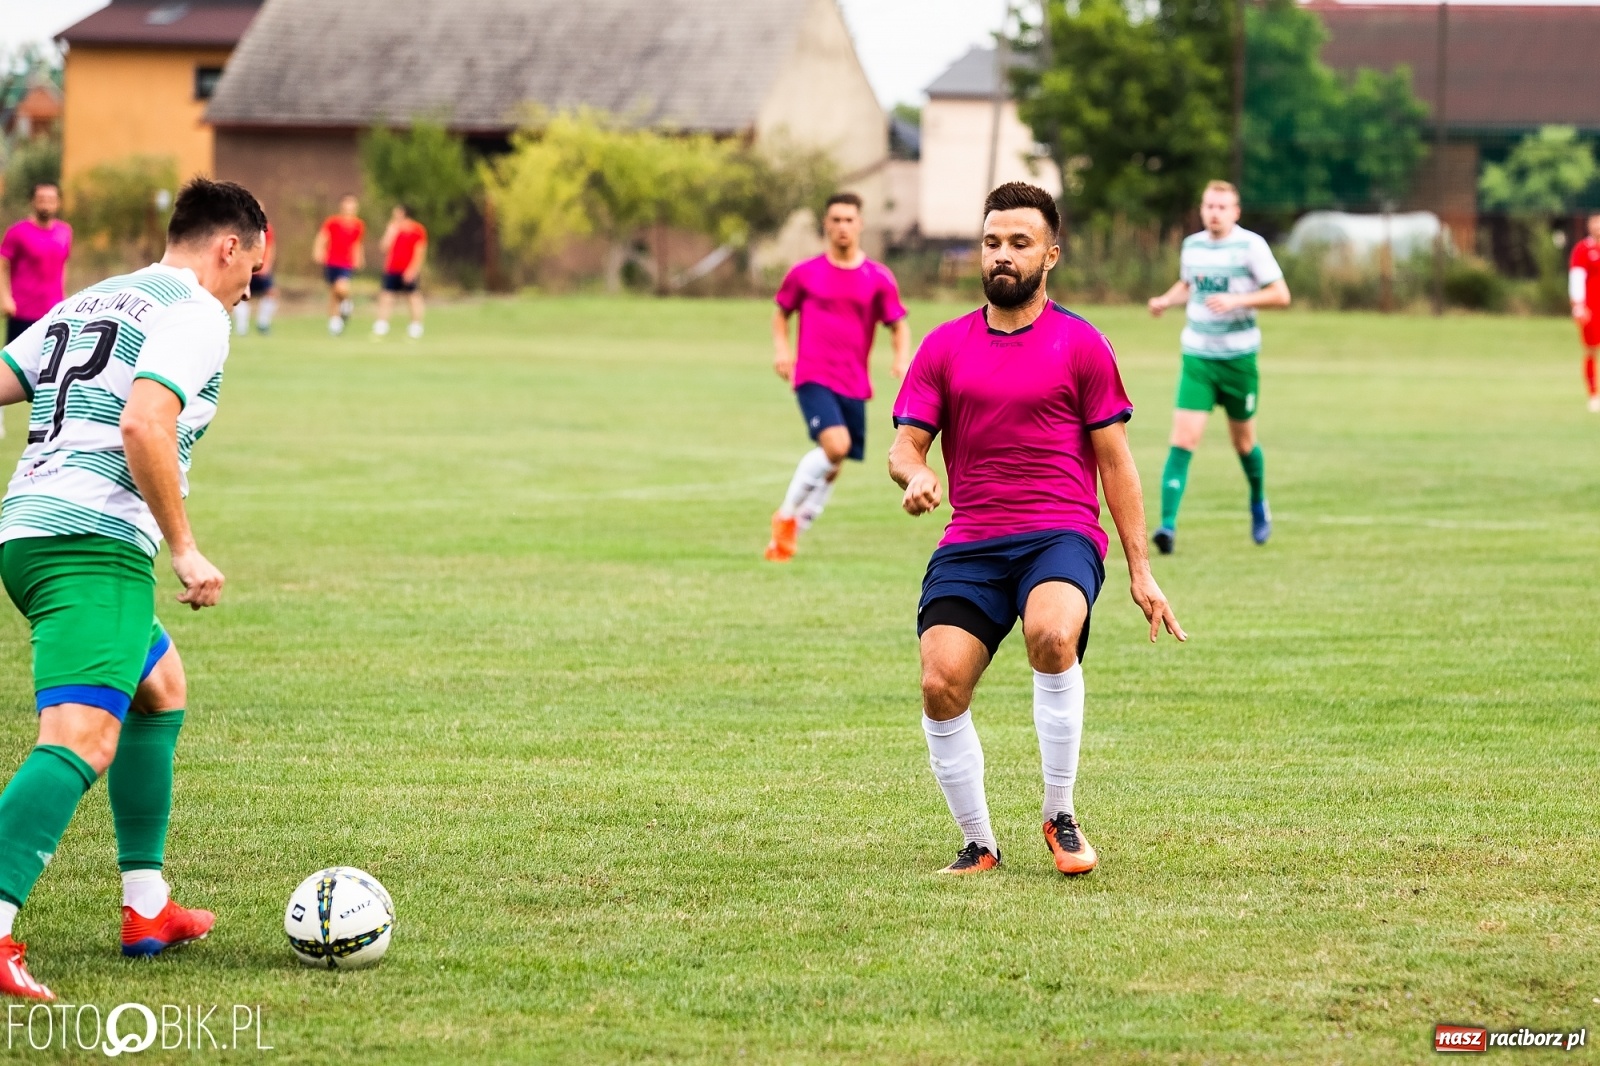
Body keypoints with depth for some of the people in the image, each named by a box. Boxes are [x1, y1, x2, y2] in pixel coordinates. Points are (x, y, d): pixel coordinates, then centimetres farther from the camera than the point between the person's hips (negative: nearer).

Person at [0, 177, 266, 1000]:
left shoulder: (82, 305, 23)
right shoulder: (195, 315, -3)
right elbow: (143, 424, -19)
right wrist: (185, 550, -14)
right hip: (97, 542, -10)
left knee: (162, 688, 29)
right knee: (82, 741, -21)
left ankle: (146, 910, 30)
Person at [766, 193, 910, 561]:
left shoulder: (878, 278, 3)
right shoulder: (805, 274, 3)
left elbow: (899, 324, 9)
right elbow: (781, 312, 17)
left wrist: (902, 358, -11)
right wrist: (781, 347, -1)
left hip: (854, 385, 3)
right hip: (813, 377, -3)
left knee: (832, 468, 7)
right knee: (836, 445, -25)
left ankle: (791, 533, 25)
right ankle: (786, 513, -6)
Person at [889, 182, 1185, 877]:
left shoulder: (1080, 345, 6)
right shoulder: (944, 346, 12)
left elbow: (1114, 461, 8)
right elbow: (904, 444, 10)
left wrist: (1140, 571, 4)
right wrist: (914, 475, -16)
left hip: (1061, 535, -3)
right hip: (969, 545, 3)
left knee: (1052, 636, -34)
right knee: (940, 685, -17)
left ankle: (1060, 818, -17)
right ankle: (977, 844, 4)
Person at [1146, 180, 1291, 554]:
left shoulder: (1251, 246, -8)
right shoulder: (1192, 245, 6)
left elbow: (1280, 295, -11)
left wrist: (1236, 300, -23)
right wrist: (1166, 300, 4)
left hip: (1239, 356, -2)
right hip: (1196, 355, 2)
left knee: (1243, 441, 12)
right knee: (1183, 439, -11)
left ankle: (1259, 503, 42)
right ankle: (1168, 526, -18)